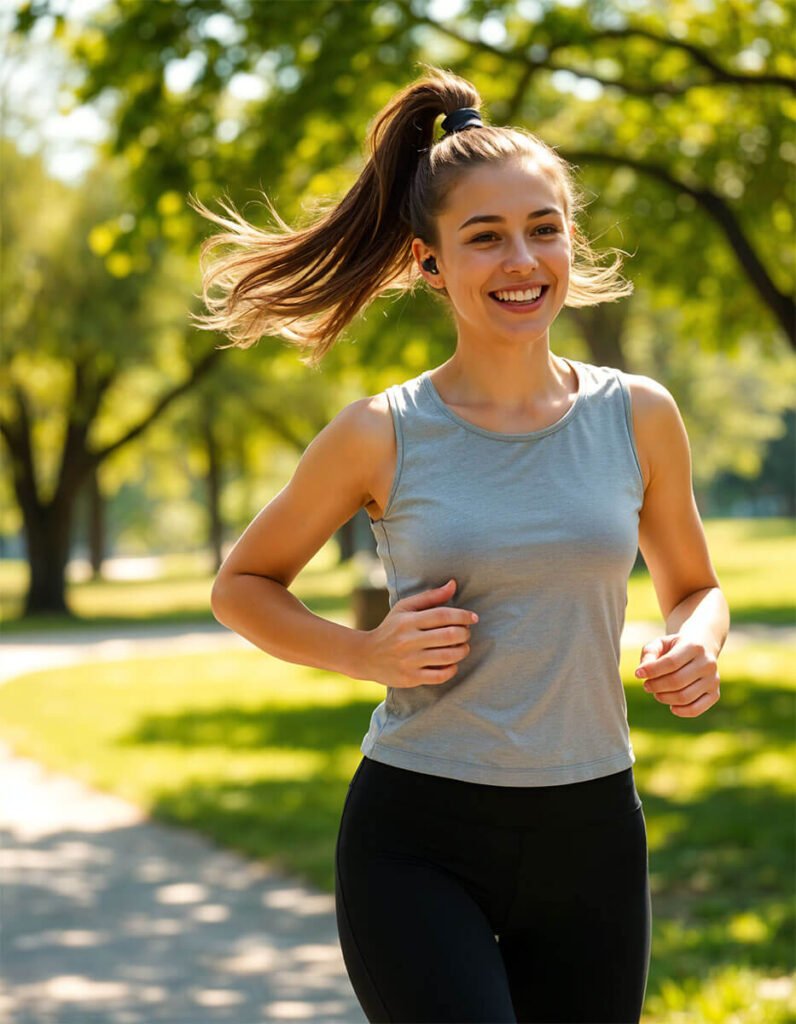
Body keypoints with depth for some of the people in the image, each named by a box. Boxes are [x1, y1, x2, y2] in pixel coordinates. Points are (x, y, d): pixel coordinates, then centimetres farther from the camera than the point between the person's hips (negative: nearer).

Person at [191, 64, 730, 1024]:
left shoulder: (638, 417, 1)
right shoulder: (382, 437, -5)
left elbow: (693, 585, 16)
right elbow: (241, 585, 8)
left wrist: (697, 645, -7)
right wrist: (365, 652, -10)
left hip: (591, 836, 3)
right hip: (418, 841, -3)